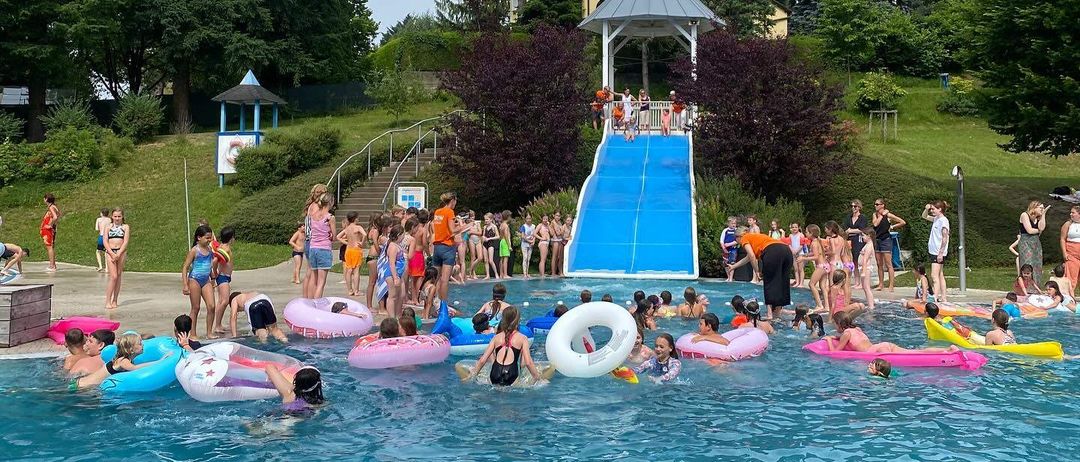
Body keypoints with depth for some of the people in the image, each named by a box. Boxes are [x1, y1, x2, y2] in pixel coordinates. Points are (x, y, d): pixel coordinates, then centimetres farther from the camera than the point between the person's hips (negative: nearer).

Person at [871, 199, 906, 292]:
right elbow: (875, 224, -10)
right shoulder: (875, 215, 9)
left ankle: (891, 285, -4)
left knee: (888, 264, -6)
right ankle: (881, 284, 17)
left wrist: (892, 227, -4)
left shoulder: (888, 215, -7)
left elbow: (903, 222, -7)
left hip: (886, 240, -6)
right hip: (877, 240, 6)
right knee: (879, 264, 10)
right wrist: (882, 215, -7)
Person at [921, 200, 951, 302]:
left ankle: (935, 297, -17)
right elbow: (924, 216, 29)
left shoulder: (943, 220, -14)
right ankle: (943, 298, 15)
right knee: (940, 275, 11)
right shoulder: (936, 219, 11)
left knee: (934, 276, -14)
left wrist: (940, 253, -20)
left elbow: (944, 238, -18)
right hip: (934, 251, 9)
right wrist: (926, 209, 8)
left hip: (939, 253, -9)